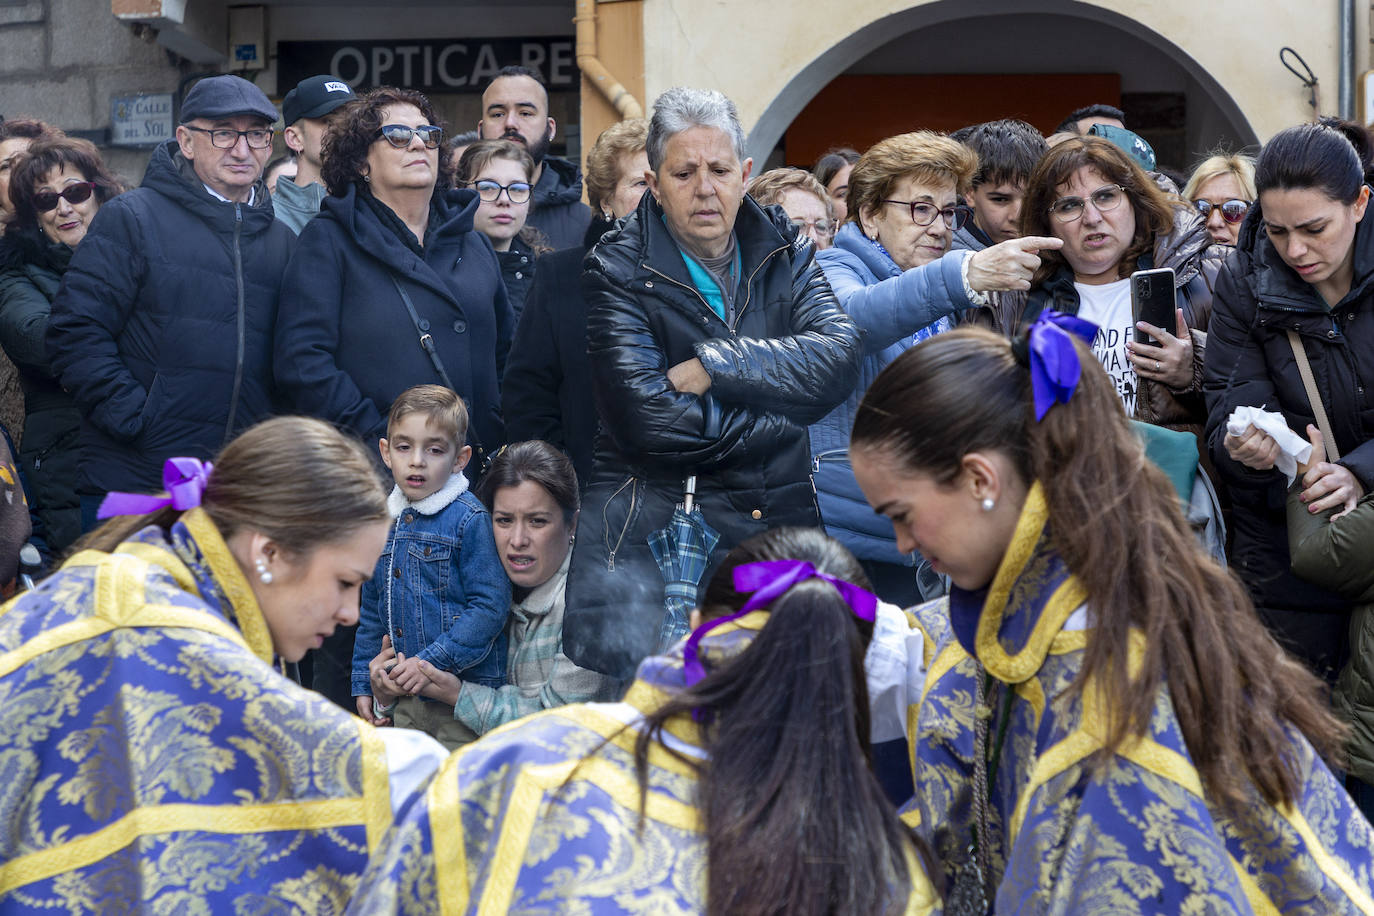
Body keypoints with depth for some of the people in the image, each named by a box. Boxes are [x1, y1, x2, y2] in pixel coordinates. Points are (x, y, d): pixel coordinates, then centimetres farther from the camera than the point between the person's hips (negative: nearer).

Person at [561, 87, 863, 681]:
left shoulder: (781, 253, 10)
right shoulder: (619, 270, -2)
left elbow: (838, 355, -7)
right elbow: (646, 419, -14)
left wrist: (712, 367, -15)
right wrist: (785, 412, -8)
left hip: (779, 522, 3)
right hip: (649, 531, -3)